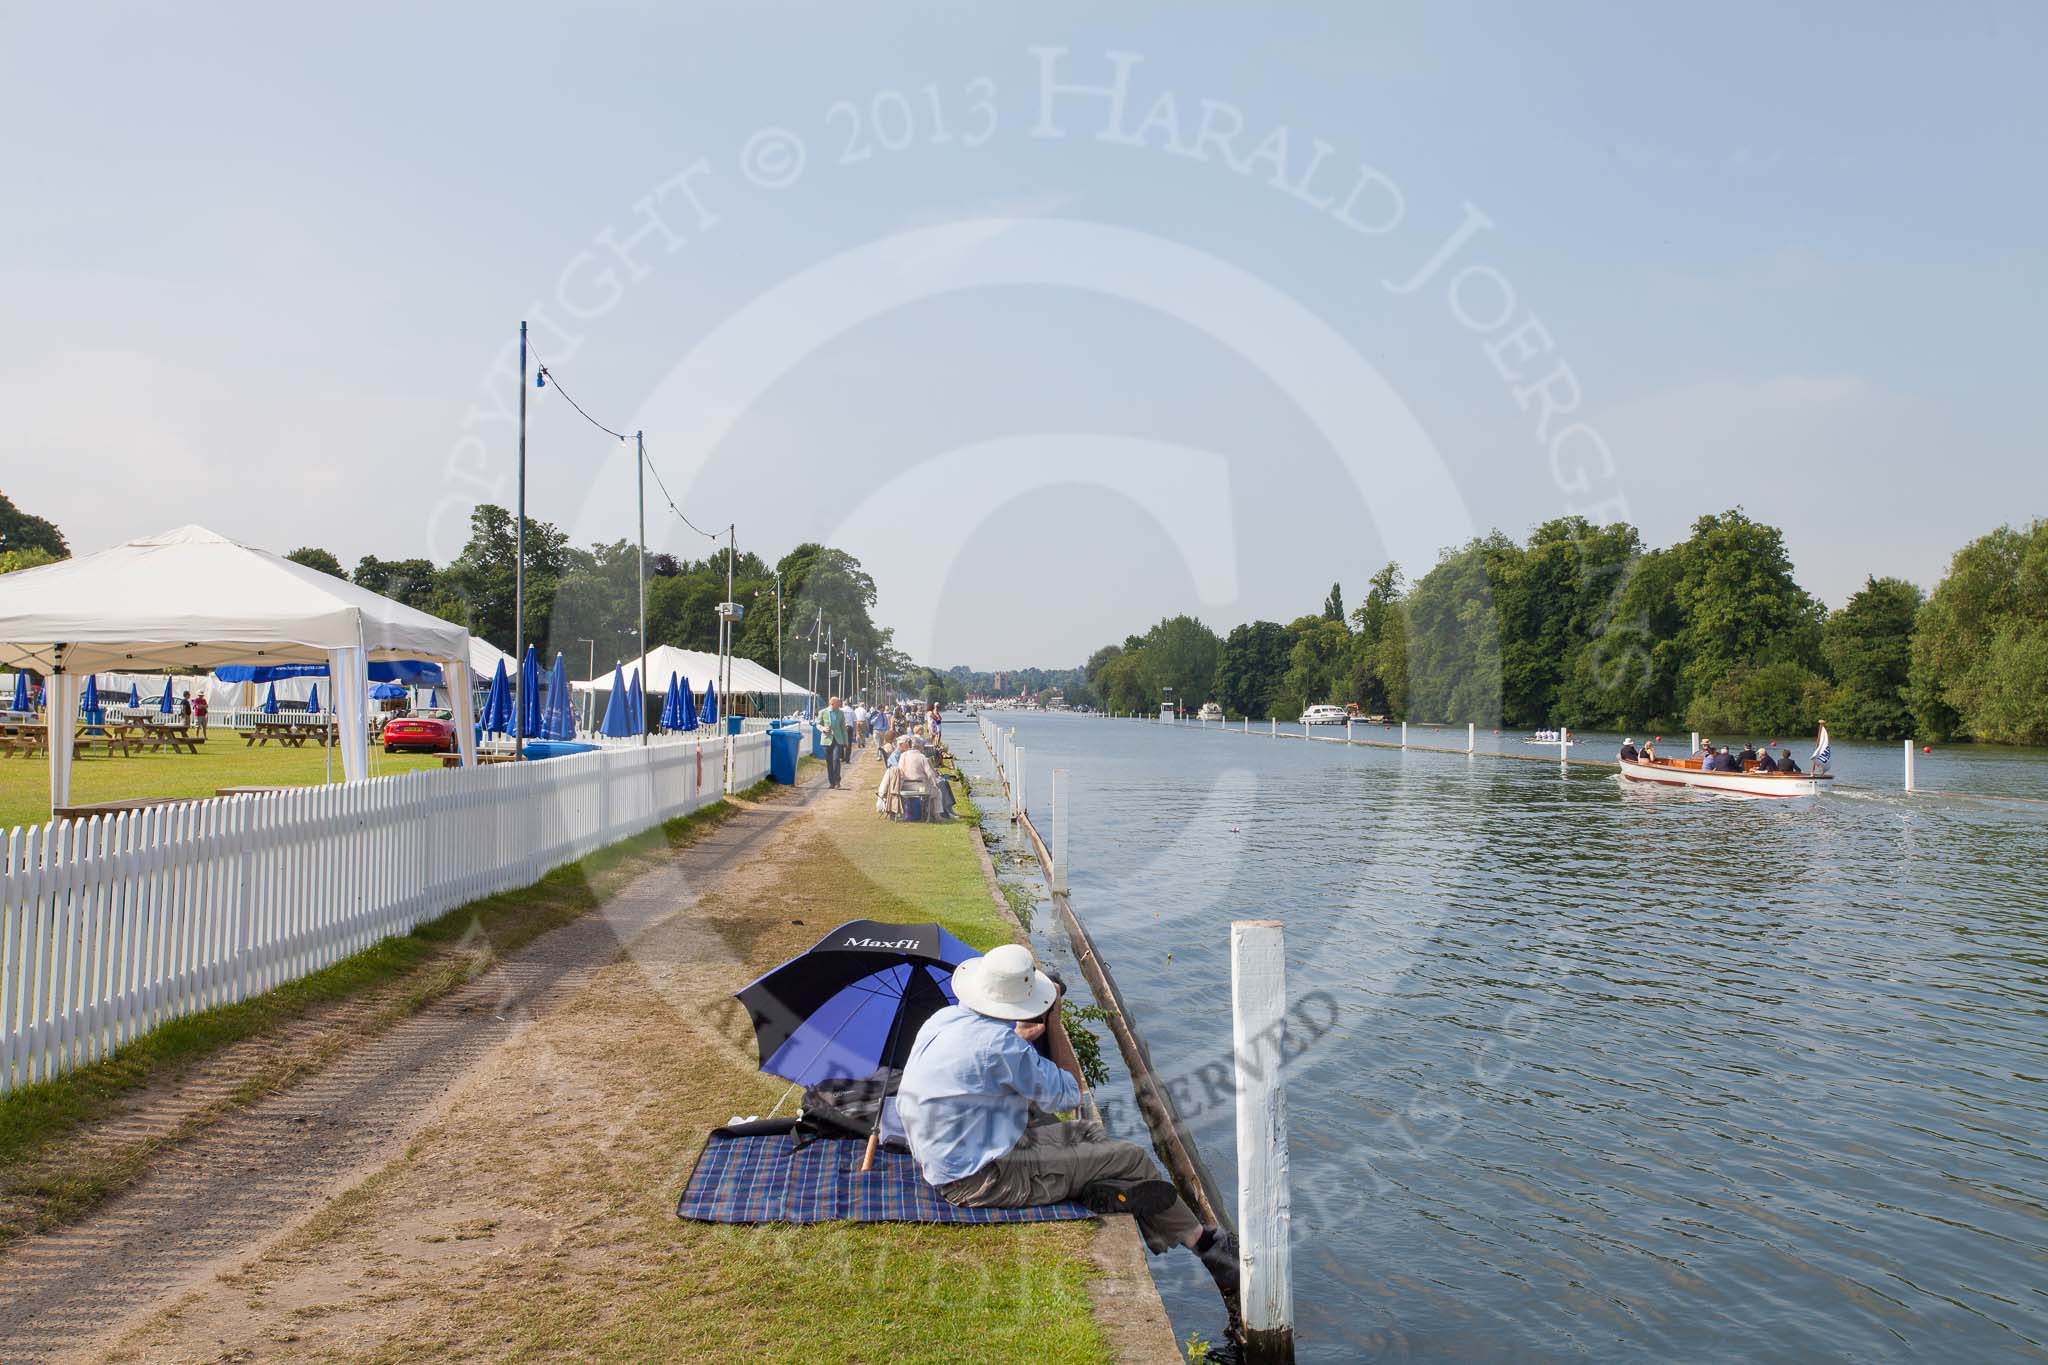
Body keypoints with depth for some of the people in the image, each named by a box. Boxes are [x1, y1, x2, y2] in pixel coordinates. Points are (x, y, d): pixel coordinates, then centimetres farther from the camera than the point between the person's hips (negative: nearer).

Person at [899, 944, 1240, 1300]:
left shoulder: (944, 1018, 0)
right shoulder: (997, 1043, -26)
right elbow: (1069, 1093, -11)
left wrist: (1025, 1035, 7)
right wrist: (1054, 1021, -6)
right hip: (980, 1182, -9)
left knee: (1088, 1132, 19)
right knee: (1130, 1159, -2)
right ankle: (1202, 1241, 19)